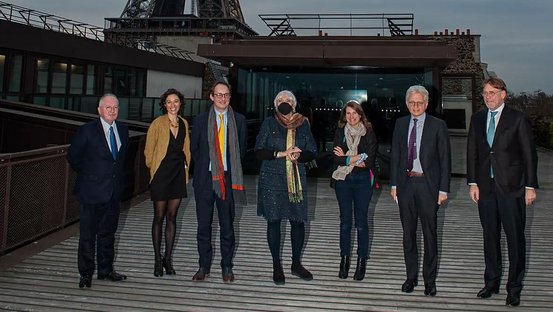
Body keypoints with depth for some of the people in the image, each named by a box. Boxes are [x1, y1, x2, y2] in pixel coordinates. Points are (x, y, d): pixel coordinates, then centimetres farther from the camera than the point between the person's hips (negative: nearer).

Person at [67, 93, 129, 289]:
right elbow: (73, 156, -1)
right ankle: (86, 274, 12)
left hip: (114, 192, 5)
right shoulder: (87, 130, -8)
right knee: (88, 234, 1)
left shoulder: (123, 130, 7)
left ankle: (106, 270, 26)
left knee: (108, 232, 14)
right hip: (92, 191, -5)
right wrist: (87, 174, 4)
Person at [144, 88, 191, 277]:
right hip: (161, 174, -4)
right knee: (159, 217, 4)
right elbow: (149, 150, -2)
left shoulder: (184, 123, 6)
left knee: (172, 217, 9)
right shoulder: (158, 124, -8)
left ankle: (168, 259, 18)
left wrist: (185, 165, 13)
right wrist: (153, 168, 6)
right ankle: (158, 260, 14)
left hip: (179, 173, 4)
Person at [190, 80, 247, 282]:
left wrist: (232, 169, 7)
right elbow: (194, 148, 11)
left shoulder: (238, 120, 4)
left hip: (228, 178, 0)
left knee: (227, 225, 8)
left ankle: (227, 266, 19)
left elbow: (242, 148, 10)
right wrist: (203, 166, 8)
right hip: (205, 178, 1)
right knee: (203, 225, 7)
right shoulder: (201, 120, 4)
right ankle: (204, 266, 19)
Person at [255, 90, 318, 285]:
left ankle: (296, 263, 21)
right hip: (272, 180, -1)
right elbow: (259, 151, -4)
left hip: (296, 180, 2)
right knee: (274, 221, 3)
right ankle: (276, 265, 18)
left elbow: (312, 153, 7)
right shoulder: (269, 124, 3)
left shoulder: (303, 124, 8)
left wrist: (298, 155, -13)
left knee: (298, 221, 2)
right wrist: (282, 154, -14)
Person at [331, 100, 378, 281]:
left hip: (363, 180, -2)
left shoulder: (369, 133, -2)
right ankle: (344, 259, 20)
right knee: (345, 221, 9)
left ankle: (362, 260, 14)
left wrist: (346, 158, -8)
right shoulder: (340, 133, 4)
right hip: (343, 180, 2)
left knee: (361, 221, 2)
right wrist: (358, 159, -13)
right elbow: (336, 159, -6)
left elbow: (369, 162, -10)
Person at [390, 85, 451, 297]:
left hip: (428, 184, -3)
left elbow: (445, 159, -3)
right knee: (408, 233, 11)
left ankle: (429, 279, 18)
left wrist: (443, 189, -8)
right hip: (406, 183, 3)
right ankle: (411, 276, 25)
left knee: (430, 234, 4)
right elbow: (395, 155, 10)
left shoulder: (438, 125, -3)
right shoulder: (401, 124, 7)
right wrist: (393, 184, 6)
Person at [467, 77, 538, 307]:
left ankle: (514, 288, 15)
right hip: (485, 187, 4)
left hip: (511, 187, -4)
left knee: (515, 238, 2)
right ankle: (491, 282, 24)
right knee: (490, 236, 12)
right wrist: (472, 182, 3)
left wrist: (530, 186, -7)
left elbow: (529, 154, -3)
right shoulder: (477, 119, 9)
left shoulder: (518, 119, -3)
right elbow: (472, 152, 9)